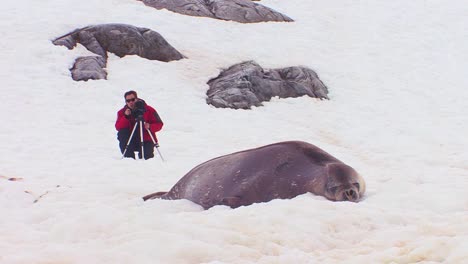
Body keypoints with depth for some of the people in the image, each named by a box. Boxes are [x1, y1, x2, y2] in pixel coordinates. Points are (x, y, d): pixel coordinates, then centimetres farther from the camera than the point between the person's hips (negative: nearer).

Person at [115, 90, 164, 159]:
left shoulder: (149, 110, -5)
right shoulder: (122, 112, 0)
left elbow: (159, 124, -6)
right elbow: (118, 127, -13)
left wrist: (150, 127, -26)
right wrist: (125, 117, -27)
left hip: (146, 141, -2)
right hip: (131, 142, 2)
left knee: (146, 157, -25)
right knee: (122, 134, -25)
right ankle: (128, 157, -15)